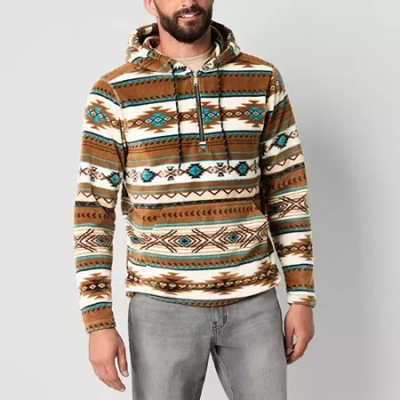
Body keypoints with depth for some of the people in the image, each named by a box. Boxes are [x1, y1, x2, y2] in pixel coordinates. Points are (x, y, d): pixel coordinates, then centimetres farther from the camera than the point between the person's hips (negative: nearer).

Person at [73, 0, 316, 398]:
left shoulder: (263, 80, 2)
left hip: (252, 300, 2)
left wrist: (302, 297, 2)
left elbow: (288, 194, 5)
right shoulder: (113, 93, -4)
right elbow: (92, 210, -4)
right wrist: (98, 321, -7)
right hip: (163, 304, -1)